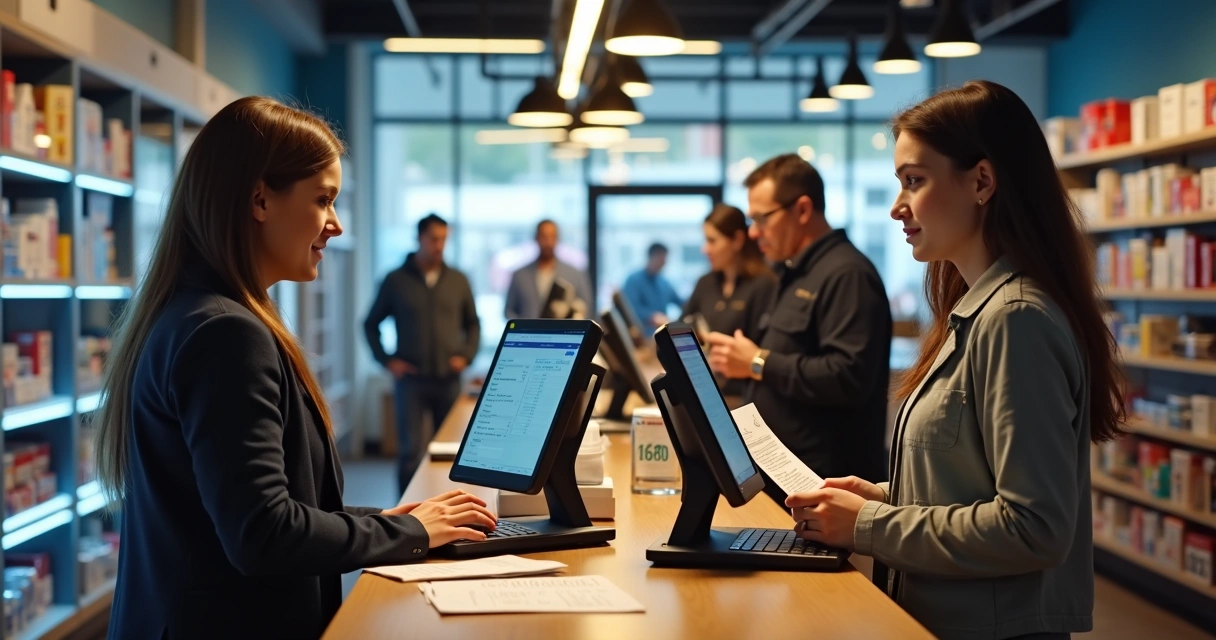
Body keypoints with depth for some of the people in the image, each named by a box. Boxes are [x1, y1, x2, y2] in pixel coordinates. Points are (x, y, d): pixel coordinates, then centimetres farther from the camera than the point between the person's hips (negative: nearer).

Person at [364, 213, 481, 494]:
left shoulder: (458, 281, 7)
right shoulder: (396, 280, 2)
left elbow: (472, 324, 16)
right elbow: (371, 324, 9)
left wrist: (466, 356, 1)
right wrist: (387, 360, -1)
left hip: (448, 377, 2)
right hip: (411, 378, -2)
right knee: (411, 449, -6)